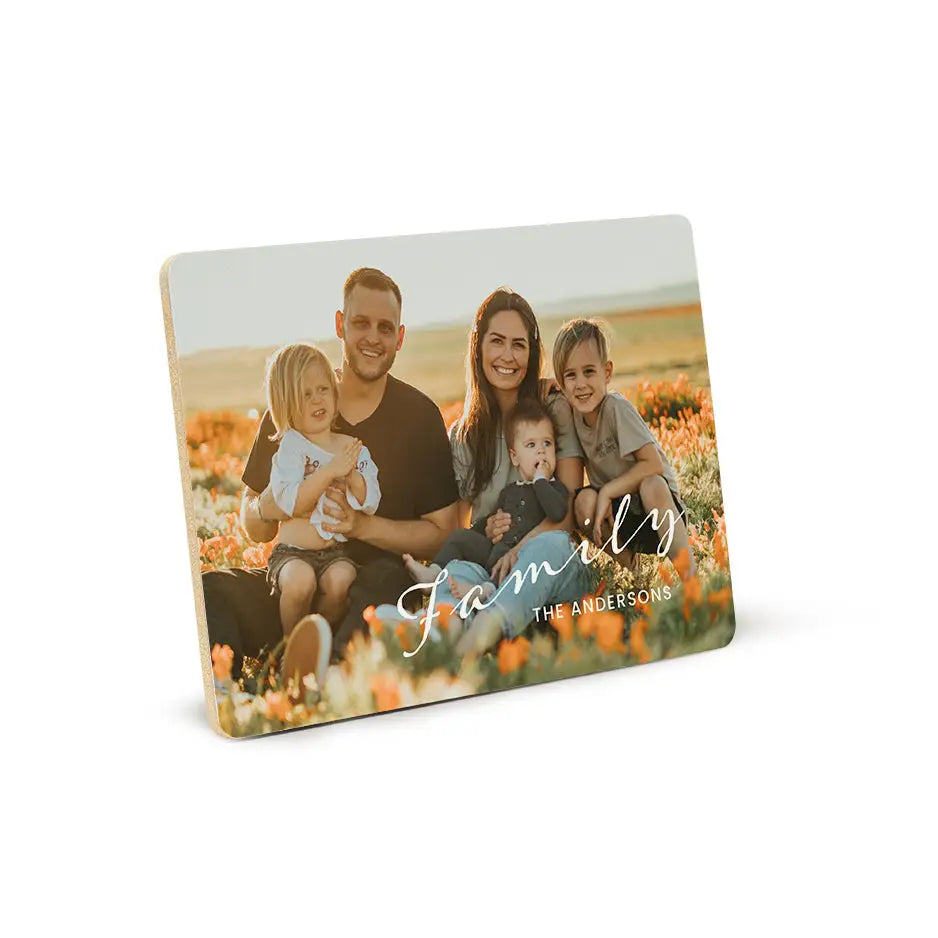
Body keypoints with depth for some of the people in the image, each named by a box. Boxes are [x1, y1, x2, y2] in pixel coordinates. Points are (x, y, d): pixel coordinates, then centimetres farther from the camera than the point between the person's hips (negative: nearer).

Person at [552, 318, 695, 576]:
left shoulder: (615, 407, -16)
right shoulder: (572, 413, -1)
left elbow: (654, 465, -19)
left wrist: (607, 491, -20)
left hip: (657, 508, -5)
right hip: (619, 518, 5)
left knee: (652, 485, -36)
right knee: (584, 499, -25)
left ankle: (689, 574, -31)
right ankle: (626, 565, -5)